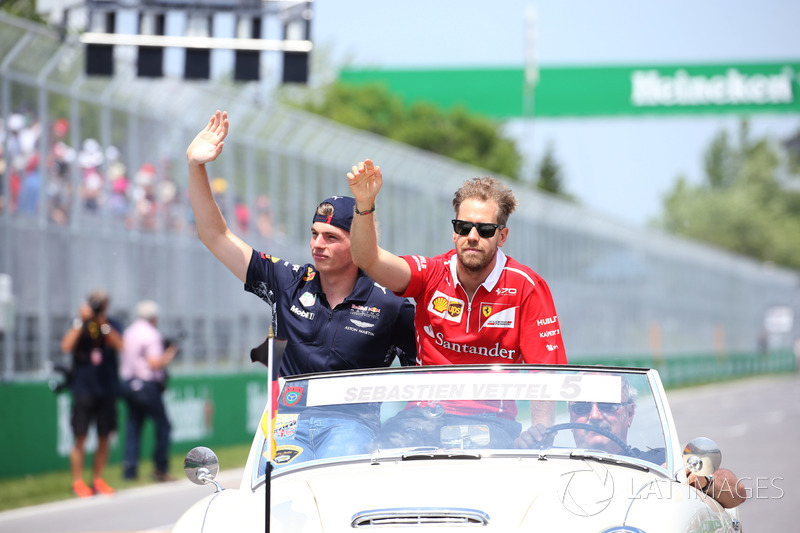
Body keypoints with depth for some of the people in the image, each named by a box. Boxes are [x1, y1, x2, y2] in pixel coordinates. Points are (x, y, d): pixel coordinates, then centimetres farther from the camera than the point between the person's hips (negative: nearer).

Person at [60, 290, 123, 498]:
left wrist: (103, 324, -21)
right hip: (84, 389, -2)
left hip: (107, 389, 2)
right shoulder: (79, 324, 0)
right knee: (81, 436, -5)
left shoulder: (112, 326, 4)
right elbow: (66, 346, -16)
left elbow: (119, 345, -14)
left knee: (105, 437, 6)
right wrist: (81, 321, -18)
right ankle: (78, 482, 2)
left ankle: (98, 479, 17)